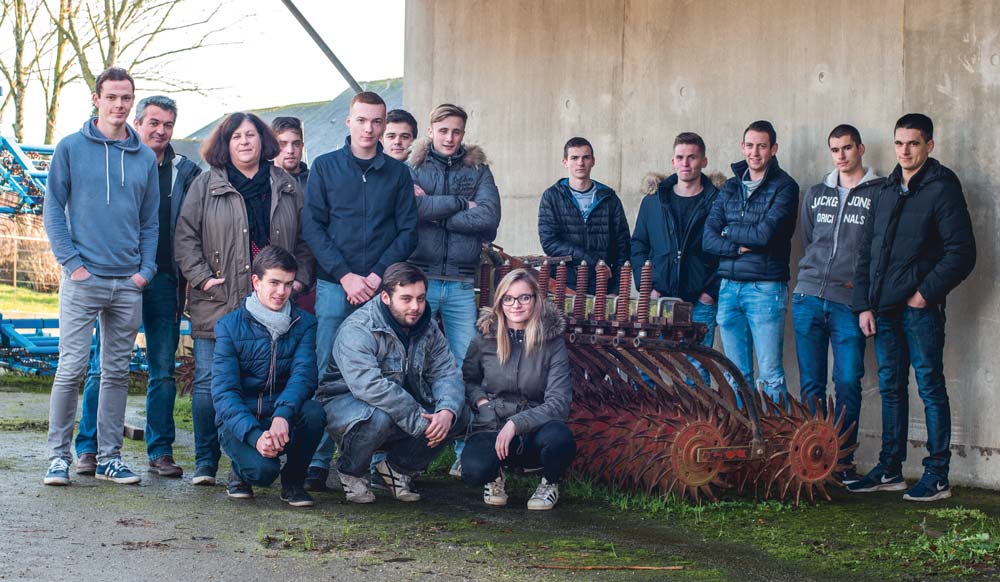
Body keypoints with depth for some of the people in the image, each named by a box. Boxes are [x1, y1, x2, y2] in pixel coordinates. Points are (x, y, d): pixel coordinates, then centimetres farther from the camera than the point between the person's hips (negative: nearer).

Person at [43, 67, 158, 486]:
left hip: (129, 284, 4)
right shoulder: (71, 148, 1)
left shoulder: (145, 158, 10)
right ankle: (59, 456, 3)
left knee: (117, 373, 7)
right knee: (71, 369, -7)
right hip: (83, 279, -4)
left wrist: (146, 269, 2)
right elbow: (53, 210, 0)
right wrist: (71, 262, -9)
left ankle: (109, 458, 14)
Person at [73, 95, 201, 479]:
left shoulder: (185, 171, 10)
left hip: (164, 280, 2)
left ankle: (160, 451, 11)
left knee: (164, 370, 4)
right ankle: (89, 447, 6)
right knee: (105, 366, -1)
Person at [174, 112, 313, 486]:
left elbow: (304, 239, 16)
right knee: (210, 382, -2)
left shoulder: (287, 187, 13)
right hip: (217, 305, -2)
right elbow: (185, 236, 2)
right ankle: (205, 463, 6)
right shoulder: (207, 185, 6)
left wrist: (300, 279, 4)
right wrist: (201, 277, -8)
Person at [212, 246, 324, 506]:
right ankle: (241, 471, 8)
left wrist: (283, 414, -35)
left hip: (285, 420, 2)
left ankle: (293, 480, -4)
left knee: (314, 411, -31)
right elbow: (223, 390, -13)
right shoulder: (230, 326, -5)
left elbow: (304, 374, -14)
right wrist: (255, 435, -29)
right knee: (263, 468, -32)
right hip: (238, 421, -2)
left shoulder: (304, 324, 2)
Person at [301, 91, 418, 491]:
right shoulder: (325, 167, 7)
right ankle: (318, 460, -2)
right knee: (327, 373, -4)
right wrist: (345, 275, -9)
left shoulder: (398, 173, 10)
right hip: (334, 287, -1)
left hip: (382, 288, 1)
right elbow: (313, 227, 1)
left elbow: (408, 232, 7)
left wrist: (378, 275, -7)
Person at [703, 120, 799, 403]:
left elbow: (765, 234, -15)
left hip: (765, 287, -5)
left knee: (770, 376, -7)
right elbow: (708, 238, 5)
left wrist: (728, 232, -1)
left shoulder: (784, 187, -3)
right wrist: (740, 247, -11)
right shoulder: (731, 187, 14)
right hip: (729, 287, 5)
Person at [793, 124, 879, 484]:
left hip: (849, 302, -4)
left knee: (848, 382, -7)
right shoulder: (816, 195, 16)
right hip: (808, 298, 4)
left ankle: (844, 460, 2)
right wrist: (811, 278, 12)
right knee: (811, 384, 4)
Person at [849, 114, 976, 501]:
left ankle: (937, 476, 1)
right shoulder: (885, 192, 16)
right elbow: (867, 252, 18)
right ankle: (890, 470, 19)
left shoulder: (942, 189, -5)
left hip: (920, 308, -7)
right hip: (885, 309, 7)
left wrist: (926, 292, -14)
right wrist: (864, 304, 9)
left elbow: (961, 253, -10)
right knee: (891, 388, 11)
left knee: (930, 386, -3)